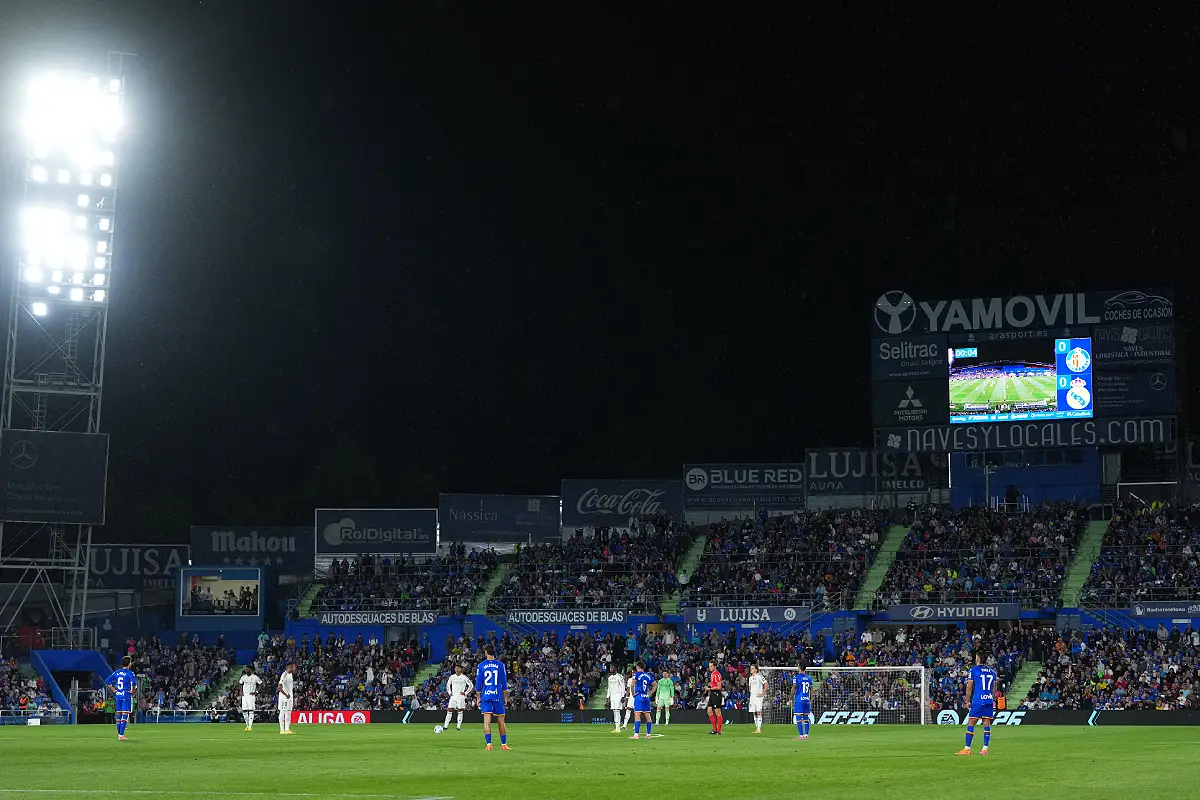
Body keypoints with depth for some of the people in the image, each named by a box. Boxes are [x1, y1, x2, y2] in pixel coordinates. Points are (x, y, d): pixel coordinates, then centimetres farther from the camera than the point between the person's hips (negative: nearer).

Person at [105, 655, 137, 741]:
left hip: (118, 695, 6)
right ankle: (121, 735, -11)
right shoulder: (129, 673, -9)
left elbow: (108, 681, 11)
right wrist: (132, 691, -9)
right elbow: (134, 682, -24)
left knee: (118, 715, 12)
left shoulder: (117, 672, 10)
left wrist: (114, 690, 12)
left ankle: (119, 734, 17)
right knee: (125, 715, -6)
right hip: (126, 695, -6)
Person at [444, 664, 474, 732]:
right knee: (449, 710, -3)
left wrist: (466, 693, -4)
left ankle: (459, 726, 2)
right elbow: (448, 685, 23)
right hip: (453, 696, 3)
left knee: (460, 710, -2)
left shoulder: (464, 677, -3)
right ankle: (446, 726, -3)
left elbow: (471, 685, 1)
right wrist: (449, 692, 11)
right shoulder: (452, 677, 8)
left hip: (460, 696, -3)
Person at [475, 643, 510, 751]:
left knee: (487, 721, -5)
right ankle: (504, 744, 13)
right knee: (501, 721, 8)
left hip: (485, 696, -1)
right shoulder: (500, 665, 1)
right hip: (498, 696, 1)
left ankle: (489, 744, -15)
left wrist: (478, 698, 11)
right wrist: (505, 698, 11)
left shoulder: (481, 666, 0)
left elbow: (478, 683, 3)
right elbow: (504, 683, 4)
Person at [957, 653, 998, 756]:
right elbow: (994, 688, 16)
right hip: (989, 701, 5)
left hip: (978, 701, -5)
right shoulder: (992, 671, 12)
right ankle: (985, 749, 2)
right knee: (987, 724, 6)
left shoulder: (974, 670, -2)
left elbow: (969, 687, -1)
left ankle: (967, 749, -4)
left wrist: (967, 701, 6)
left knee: (970, 723, -1)